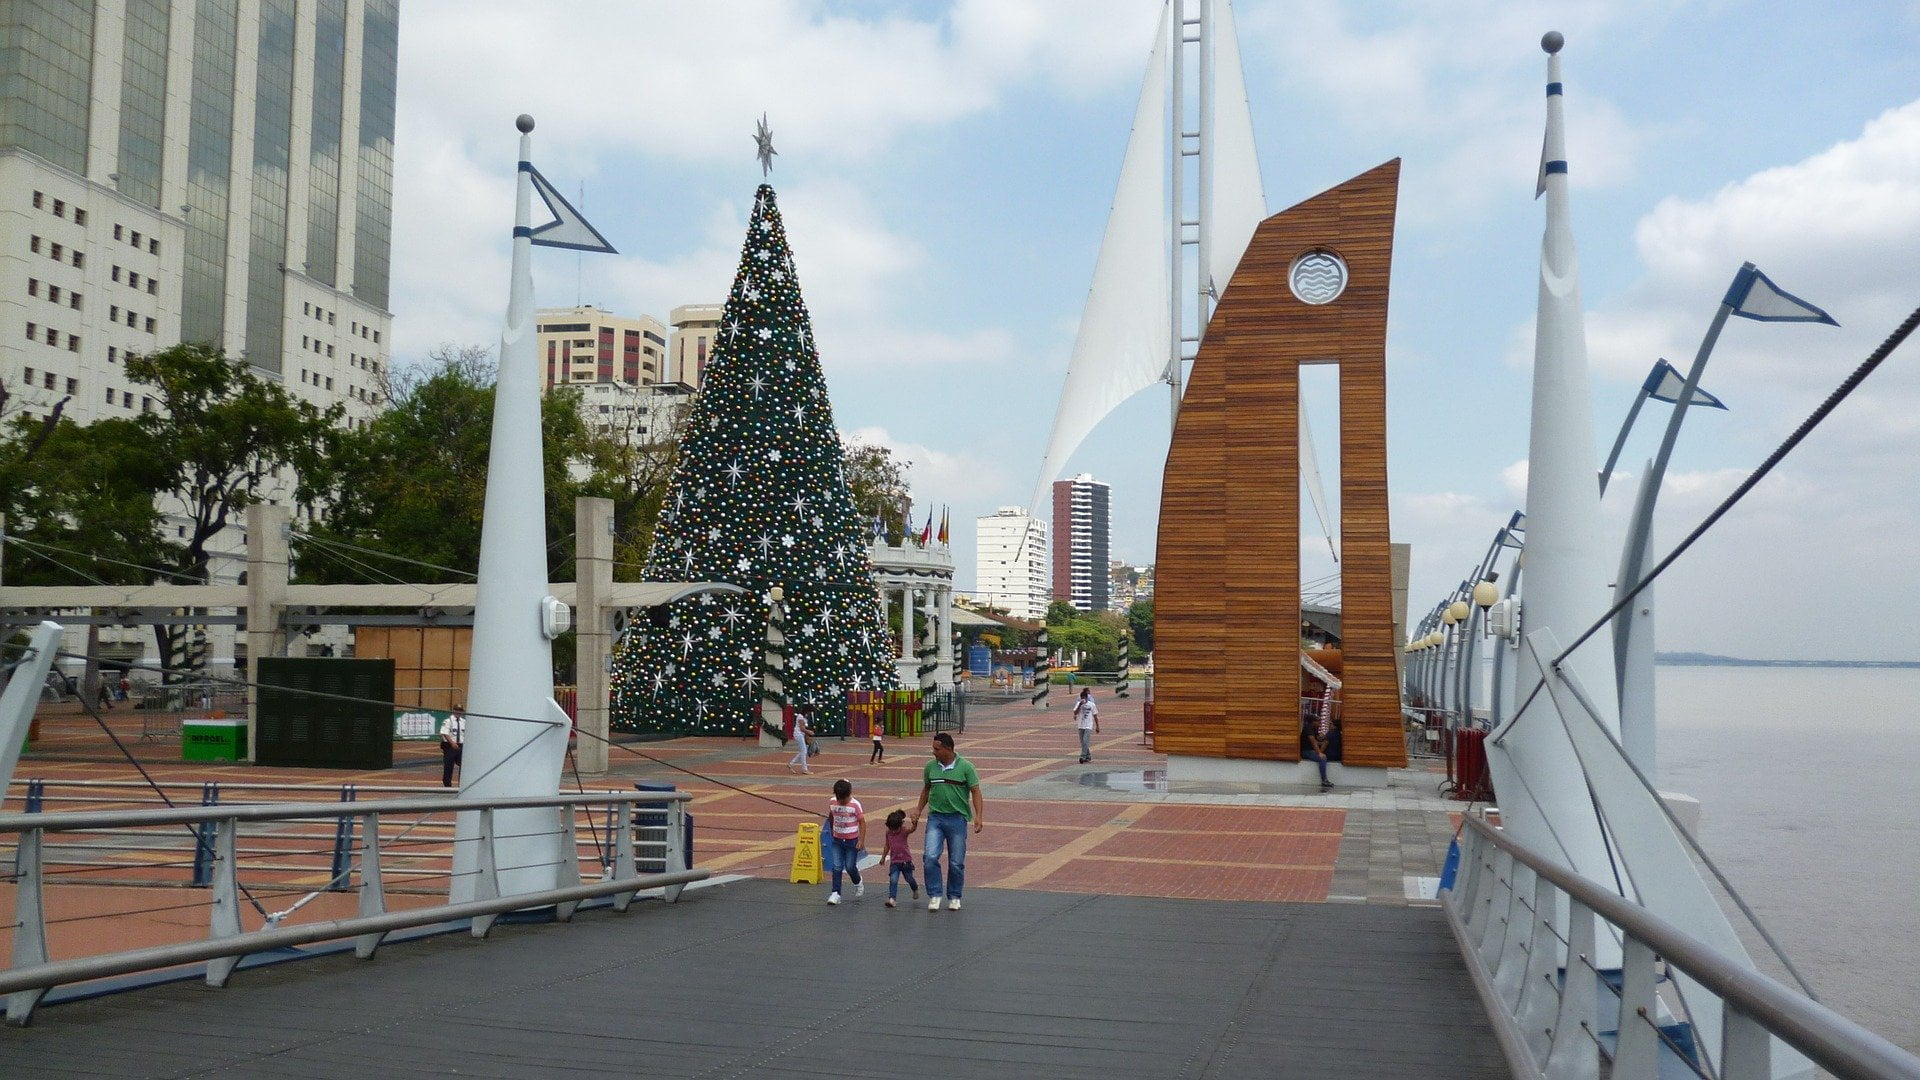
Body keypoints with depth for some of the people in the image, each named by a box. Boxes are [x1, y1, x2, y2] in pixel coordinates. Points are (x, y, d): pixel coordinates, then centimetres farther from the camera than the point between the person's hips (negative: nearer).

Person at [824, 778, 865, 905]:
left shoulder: (855, 805, -15)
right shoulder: (832, 803, -4)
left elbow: (862, 822, -11)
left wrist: (862, 840, -15)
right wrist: (832, 832, 21)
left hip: (852, 841, -3)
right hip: (837, 841, 3)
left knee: (850, 867, 2)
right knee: (836, 867, -3)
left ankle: (858, 884, 32)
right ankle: (835, 893, 0)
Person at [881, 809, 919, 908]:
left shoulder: (905, 830, -14)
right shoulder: (888, 832, -1)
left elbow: (912, 829, -37)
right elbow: (887, 845, 13)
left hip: (906, 860, -2)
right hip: (894, 861, 2)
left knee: (909, 878, 13)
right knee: (893, 880, -13)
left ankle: (916, 889, 43)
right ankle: (891, 898, -17)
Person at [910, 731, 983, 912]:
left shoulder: (965, 767, -7)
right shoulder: (930, 767, 4)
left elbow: (975, 792, -6)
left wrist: (978, 816, -16)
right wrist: (918, 810, 16)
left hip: (957, 818, -2)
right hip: (935, 817, 2)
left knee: (956, 862, 4)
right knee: (930, 856, -13)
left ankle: (954, 897, 21)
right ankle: (934, 895, -1)